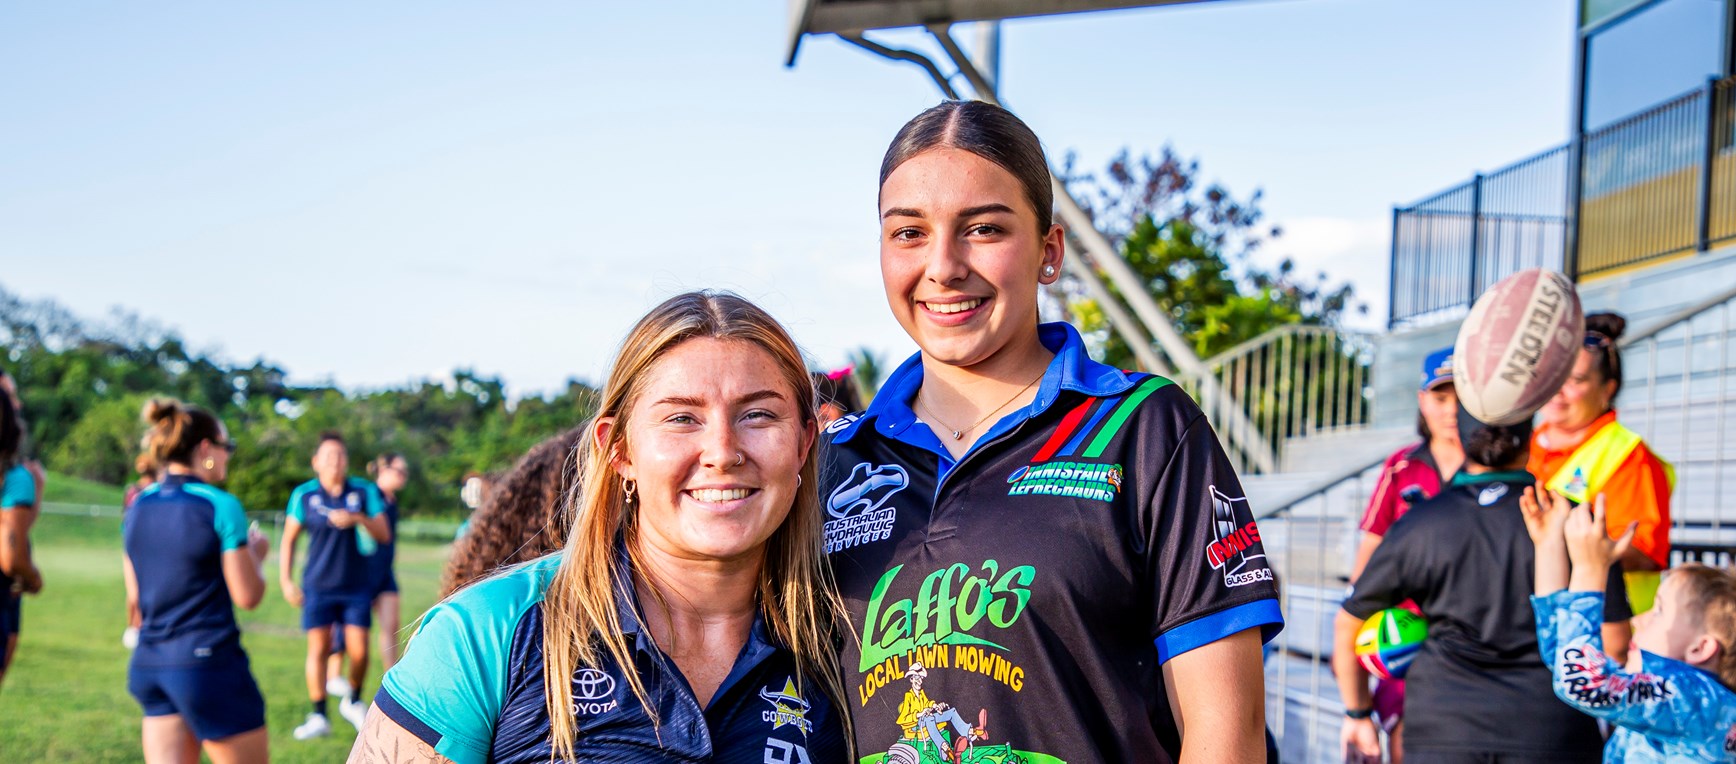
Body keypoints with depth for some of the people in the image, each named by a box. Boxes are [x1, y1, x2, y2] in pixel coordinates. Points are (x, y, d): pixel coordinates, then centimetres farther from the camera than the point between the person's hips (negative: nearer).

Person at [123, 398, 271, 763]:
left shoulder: (138, 507, 8)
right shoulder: (221, 506, -11)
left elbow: (135, 597, 13)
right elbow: (248, 596, -8)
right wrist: (257, 552, 8)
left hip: (147, 664, 7)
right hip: (209, 663, -7)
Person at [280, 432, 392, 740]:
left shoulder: (365, 491, 0)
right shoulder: (304, 495, -1)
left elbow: (384, 535, -1)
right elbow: (288, 540, 5)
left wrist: (358, 518, -18)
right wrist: (286, 580, 0)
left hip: (357, 586, 1)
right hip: (318, 587, -1)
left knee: (359, 651, -1)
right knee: (318, 648, -3)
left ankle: (353, 702, 24)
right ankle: (318, 716, 6)